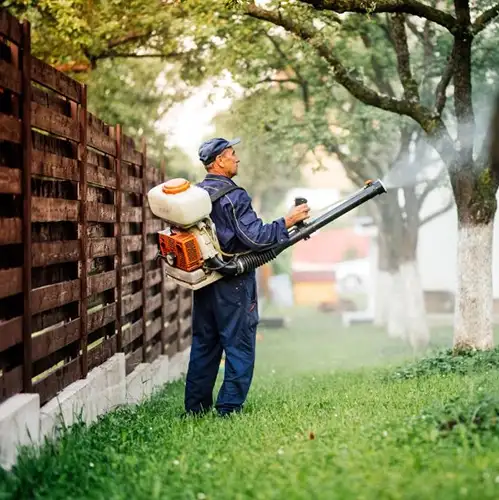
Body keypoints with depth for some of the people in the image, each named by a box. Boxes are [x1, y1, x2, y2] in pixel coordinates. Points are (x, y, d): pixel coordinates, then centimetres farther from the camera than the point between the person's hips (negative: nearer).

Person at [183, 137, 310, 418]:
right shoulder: (233, 196, -16)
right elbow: (256, 238, -21)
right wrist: (288, 222, -13)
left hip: (203, 280, 8)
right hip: (233, 282, -8)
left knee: (204, 344, 13)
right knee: (239, 347, 0)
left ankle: (196, 409, 17)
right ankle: (229, 410, -1)